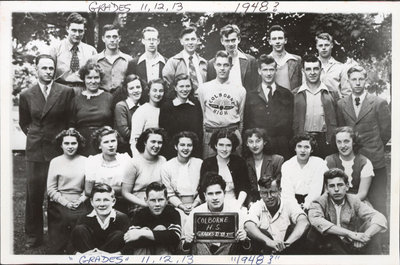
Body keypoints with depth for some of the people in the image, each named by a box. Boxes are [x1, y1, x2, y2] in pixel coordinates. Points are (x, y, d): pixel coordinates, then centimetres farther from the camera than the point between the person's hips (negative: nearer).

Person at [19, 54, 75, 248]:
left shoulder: (66, 92, -1)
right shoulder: (26, 95, 5)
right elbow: (23, 123, 17)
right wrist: (34, 136, 8)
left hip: (59, 150, -2)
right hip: (35, 151, 2)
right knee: (33, 194, 6)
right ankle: (33, 236, 20)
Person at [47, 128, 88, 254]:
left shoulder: (85, 161, 5)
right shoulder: (55, 161, 2)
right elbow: (51, 188, 0)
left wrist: (80, 200, -7)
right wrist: (66, 202, -8)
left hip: (80, 206, 1)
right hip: (59, 206, 0)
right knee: (57, 246, -3)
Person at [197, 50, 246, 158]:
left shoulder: (240, 90, 7)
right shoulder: (203, 88, 7)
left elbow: (241, 118, 13)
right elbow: (201, 115, 12)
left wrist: (237, 136, 12)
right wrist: (205, 134, 10)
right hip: (210, 134, 0)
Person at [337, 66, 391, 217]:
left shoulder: (379, 103, -1)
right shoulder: (341, 104, 7)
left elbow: (386, 132, 2)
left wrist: (374, 148, 9)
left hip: (374, 160, -2)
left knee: (377, 203, 0)